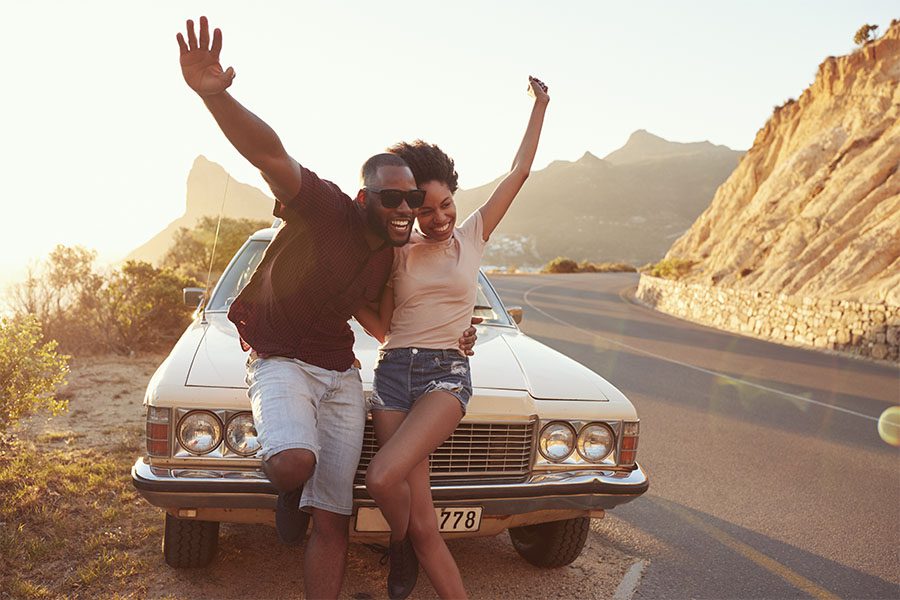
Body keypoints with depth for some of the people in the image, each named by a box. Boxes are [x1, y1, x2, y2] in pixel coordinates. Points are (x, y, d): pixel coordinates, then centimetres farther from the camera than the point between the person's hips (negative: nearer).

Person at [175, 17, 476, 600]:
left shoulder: (399, 251, 1)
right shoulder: (324, 208, -19)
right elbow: (270, 153, -36)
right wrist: (213, 93, -54)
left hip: (342, 375, 5)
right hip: (280, 360, -5)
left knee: (333, 522, 3)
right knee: (296, 463, -33)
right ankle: (286, 490, 6)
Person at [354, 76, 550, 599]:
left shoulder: (473, 235, 8)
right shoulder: (398, 254, 11)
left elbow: (520, 171, 10)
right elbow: (381, 327, 16)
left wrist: (540, 105, 12)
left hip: (447, 374, -2)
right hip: (393, 374, 3)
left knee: (383, 478, -25)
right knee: (424, 527, -4)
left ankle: (402, 550, 8)